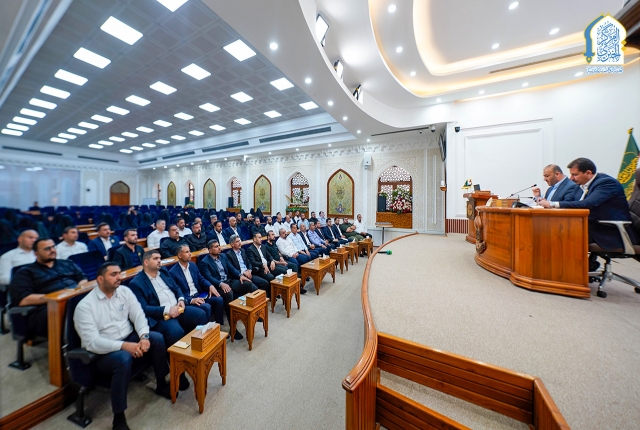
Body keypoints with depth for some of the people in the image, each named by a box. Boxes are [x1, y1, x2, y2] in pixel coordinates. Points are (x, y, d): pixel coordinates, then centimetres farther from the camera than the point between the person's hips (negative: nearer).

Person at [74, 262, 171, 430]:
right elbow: (91, 342, -20)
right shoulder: (85, 306, -15)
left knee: (157, 338, -20)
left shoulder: (124, 291, -2)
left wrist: (144, 337, -21)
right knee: (123, 359, -35)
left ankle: (161, 385, 4)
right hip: (102, 353, -4)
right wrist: (124, 346, -30)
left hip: (129, 339, 5)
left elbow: (138, 315, -4)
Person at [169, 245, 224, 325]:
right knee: (207, 307, -29)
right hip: (187, 300, -6)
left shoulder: (193, 265, 10)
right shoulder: (173, 272, -11)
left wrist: (210, 286, -8)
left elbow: (201, 279, 13)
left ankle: (218, 325, 0)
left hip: (199, 295, 6)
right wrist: (191, 300, -23)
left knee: (219, 300, -14)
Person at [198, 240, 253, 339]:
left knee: (249, 284, -16)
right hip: (217, 285, -6)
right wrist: (221, 284, -33)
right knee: (228, 293, -38)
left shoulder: (223, 256, 15)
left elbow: (231, 268, 13)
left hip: (229, 281, 6)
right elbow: (209, 278, -16)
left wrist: (240, 275, -5)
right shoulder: (204, 262, -5)